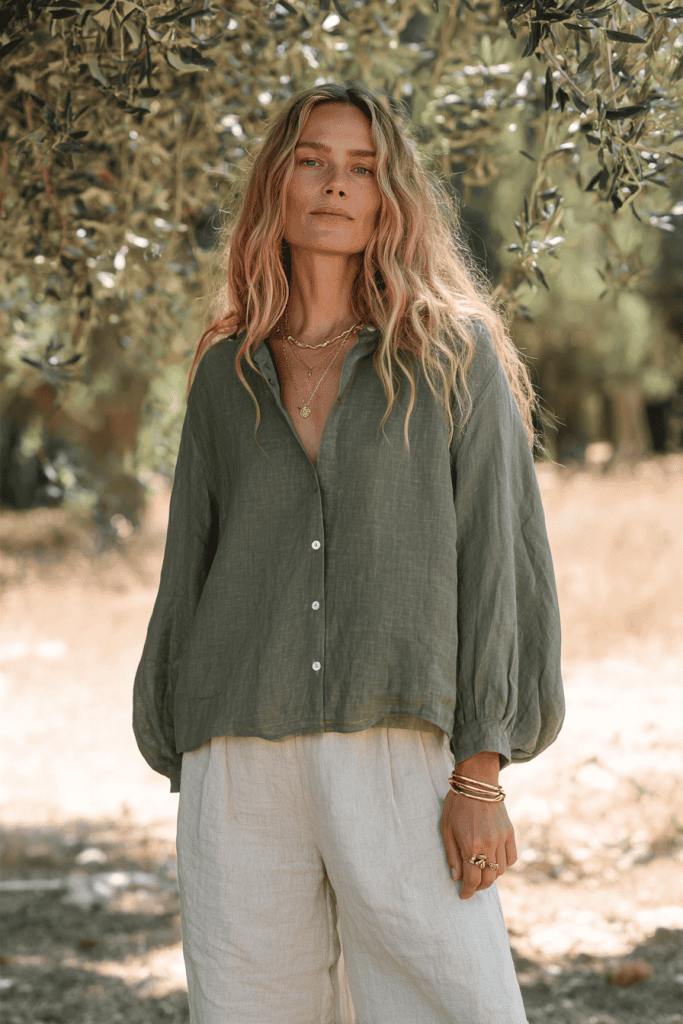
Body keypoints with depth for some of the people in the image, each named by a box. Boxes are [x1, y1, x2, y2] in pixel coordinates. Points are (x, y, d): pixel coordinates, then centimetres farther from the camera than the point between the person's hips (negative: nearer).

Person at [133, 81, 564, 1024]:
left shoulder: (455, 355, 4)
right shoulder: (227, 375, 13)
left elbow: (494, 558, -1)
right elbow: (193, 568, 16)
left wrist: (480, 777, -9)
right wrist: (188, 788, 11)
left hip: (401, 758, -3)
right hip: (243, 760, 3)